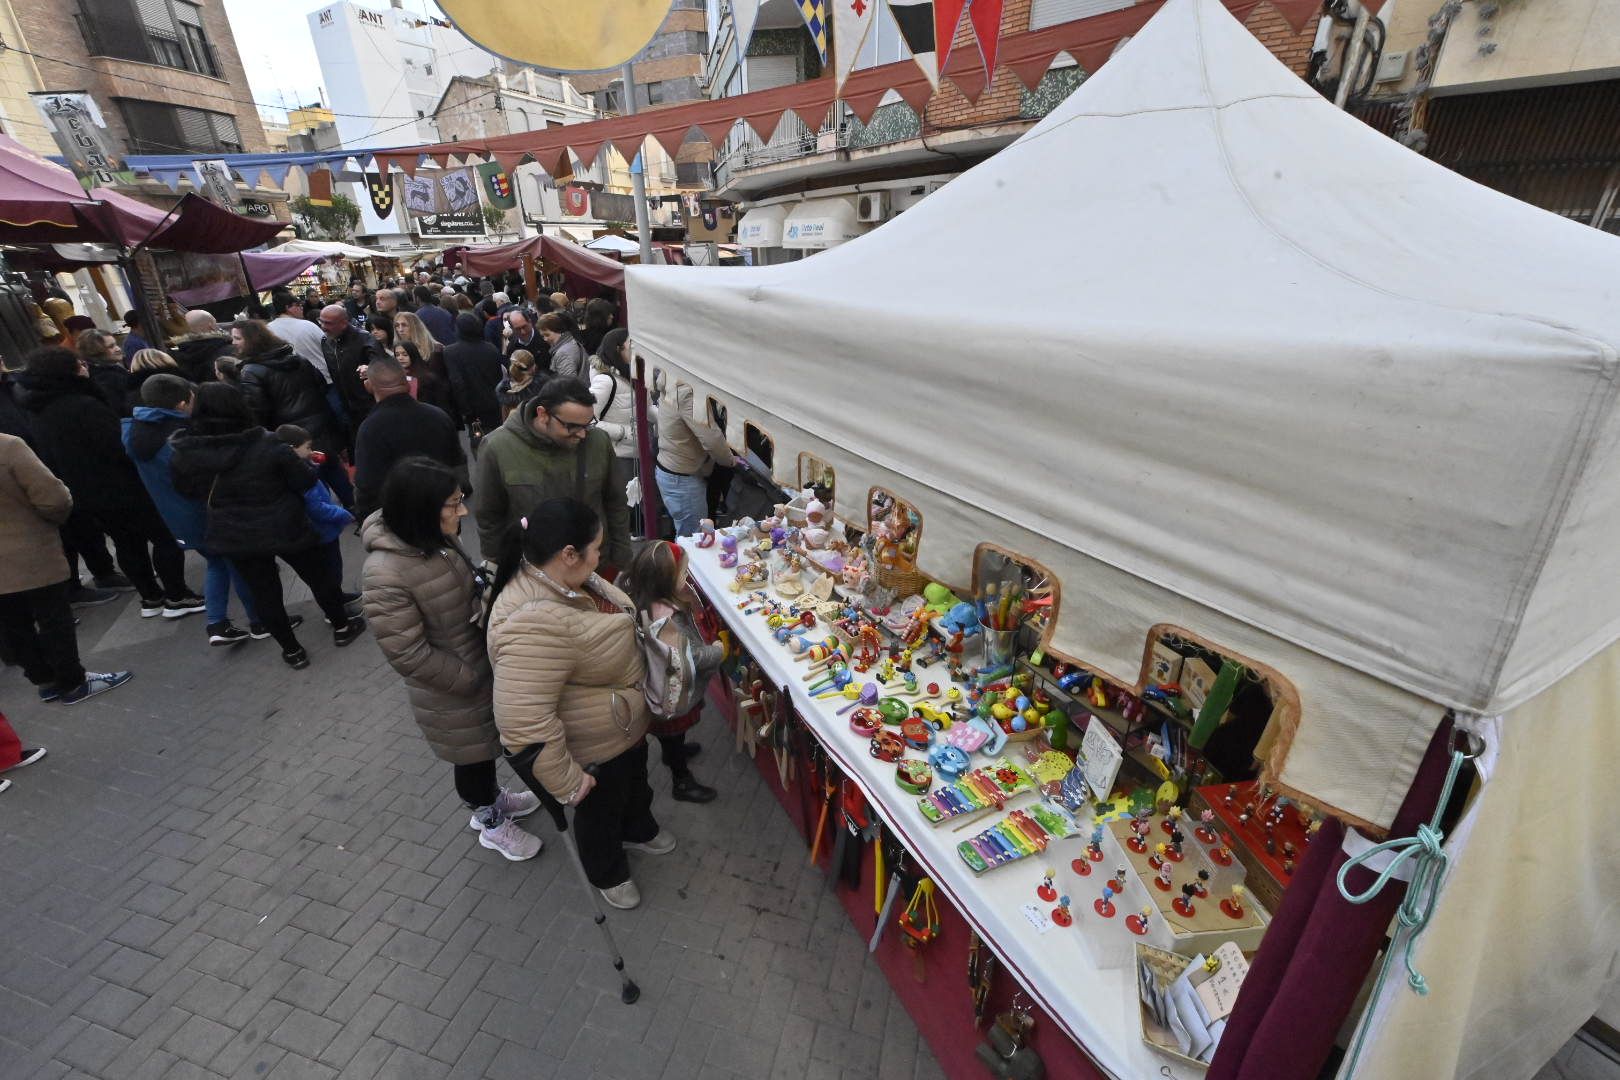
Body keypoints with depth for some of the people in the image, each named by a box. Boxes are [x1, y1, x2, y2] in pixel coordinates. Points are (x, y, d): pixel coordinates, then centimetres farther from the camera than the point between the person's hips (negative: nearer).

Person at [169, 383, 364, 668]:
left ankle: (291, 650, 26)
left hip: (234, 536, 3)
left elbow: (186, 490, 8)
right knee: (318, 575, 18)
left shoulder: (183, 455, -9)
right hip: (284, 527, -2)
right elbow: (305, 482, -12)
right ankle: (341, 627, 32)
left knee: (264, 592, 15)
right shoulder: (268, 445, -19)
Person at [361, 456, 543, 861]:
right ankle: (492, 824, 42)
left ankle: (493, 797, 55)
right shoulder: (385, 574, -31)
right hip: (453, 690, -7)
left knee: (485, 746, 29)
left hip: (482, 663, 7)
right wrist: (472, 679, -18)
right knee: (472, 754, 17)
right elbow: (409, 653, -26)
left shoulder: (437, 540, -7)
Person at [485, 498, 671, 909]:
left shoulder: (560, 576, -10)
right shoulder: (534, 624, -40)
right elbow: (524, 721, -37)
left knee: (635, 781, 31)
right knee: (602, 810, 21)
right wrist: (566, 780, -25)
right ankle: (609, 874, 50)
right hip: (594, 750, -8)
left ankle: (637, 830, 61)